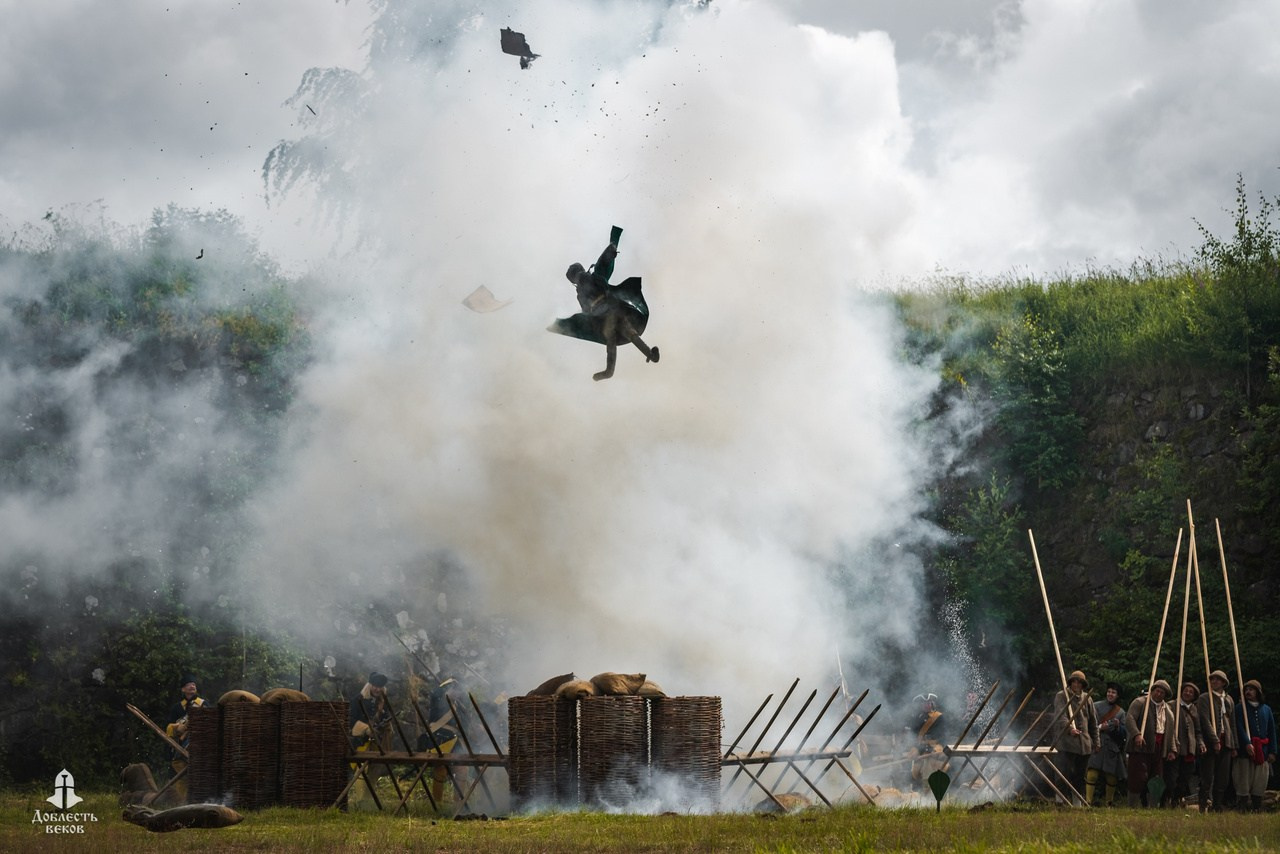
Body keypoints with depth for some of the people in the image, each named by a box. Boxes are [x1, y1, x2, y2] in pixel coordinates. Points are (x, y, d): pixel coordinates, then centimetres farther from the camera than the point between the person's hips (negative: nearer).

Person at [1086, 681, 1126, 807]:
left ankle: (1109, 803, 15)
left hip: (1112, 747, 3)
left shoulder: (1120, 712, 14)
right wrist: (1099, 727, -15)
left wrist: (1117, 726, -10)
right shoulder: (1096, 706, 7)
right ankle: (1088, 802, -16)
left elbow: (1124, 733, 11)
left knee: (1112, 777, 1)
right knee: (1092, 775, -15)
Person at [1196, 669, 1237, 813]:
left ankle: (1217, 807, 8)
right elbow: (1205, 721, -9)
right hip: (1210, 742, -5)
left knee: (1223, 779, 3)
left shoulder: (1229, 700, 16)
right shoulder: (1204, 698, 0)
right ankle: (1205, 807, -7)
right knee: (1208, 778, -7)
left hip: (1225, 742, 5)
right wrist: (1215, 740, -17)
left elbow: (1232, 723, 20)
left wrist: (1234, 745, 15)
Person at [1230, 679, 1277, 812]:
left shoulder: (1266, 709, 15)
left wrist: (1272, 751, 6)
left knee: (1259, 783, 4)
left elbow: (1272, 731, 15)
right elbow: (1239, 728, -9)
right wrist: (1247, 743, -24)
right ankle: (1242, 808, -5)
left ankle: (1257, 808, 9)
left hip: (1262, 751, 4)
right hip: (1245, 751, -4)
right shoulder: (1240, 709, 4)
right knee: (1244, 781, -6)